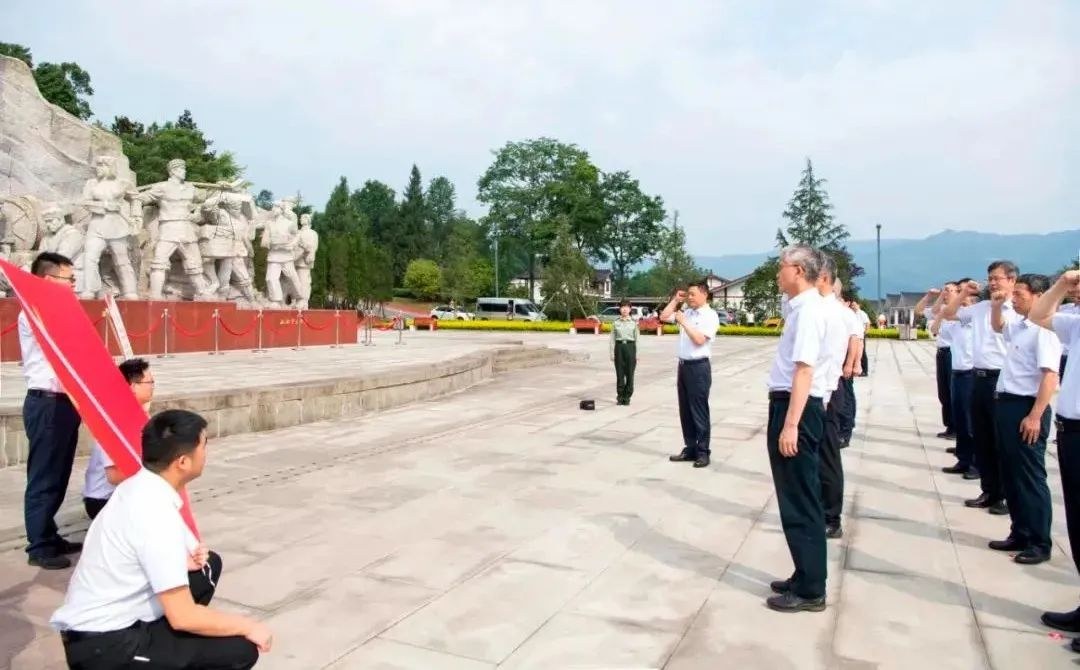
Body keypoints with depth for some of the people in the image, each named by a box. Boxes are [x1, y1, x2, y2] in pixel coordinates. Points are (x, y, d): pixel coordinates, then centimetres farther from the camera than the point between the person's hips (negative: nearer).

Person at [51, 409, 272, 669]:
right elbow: (182, 617, -22)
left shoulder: (138, 487, 1)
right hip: (102, 647, -9)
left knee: (208, 565, 14)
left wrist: (181, 563, 0)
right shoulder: (157, 514, -25)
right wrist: (247, 627, -10)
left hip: (101, 622, 9)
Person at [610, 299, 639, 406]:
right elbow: (612, 338, 6)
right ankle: (620, 396, 13)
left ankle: (627, 396, 12)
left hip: (630, 346, 0)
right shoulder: (616, 322, 6)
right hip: (619, 347, 0)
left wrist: (637, 354, 1)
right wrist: (612, 353, 0)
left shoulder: (634, 323, 4)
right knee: (619, 373, 2)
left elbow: (636, 339, 5)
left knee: (629, 373, 1)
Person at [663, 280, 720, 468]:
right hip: (683, 365, 7)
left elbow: (699, 339, -19)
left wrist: (683, 322, -14)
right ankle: (690, 448, 20)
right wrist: (676, 300, 11)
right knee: (685, 410, 11)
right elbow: (663, 317, 18)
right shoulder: (687, 312, 11)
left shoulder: (710, 316, -8)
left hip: (699, 366, -7)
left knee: (699, 411, -1)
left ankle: (702, 452, 7)